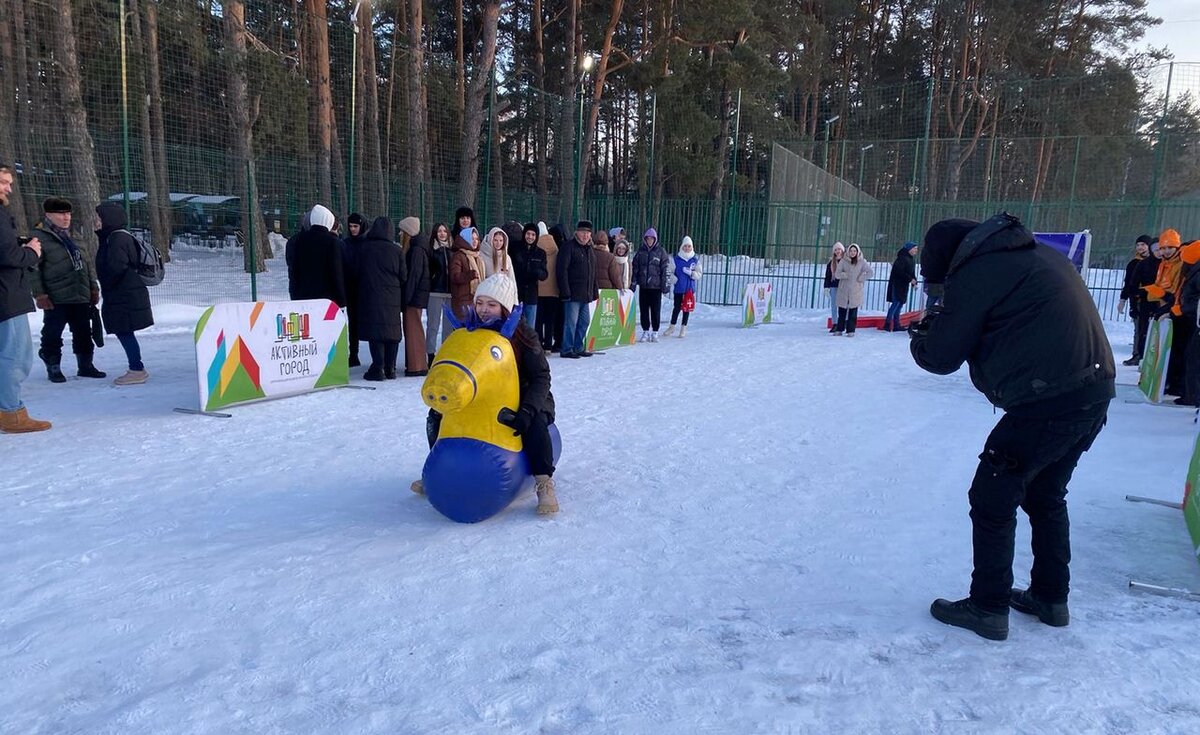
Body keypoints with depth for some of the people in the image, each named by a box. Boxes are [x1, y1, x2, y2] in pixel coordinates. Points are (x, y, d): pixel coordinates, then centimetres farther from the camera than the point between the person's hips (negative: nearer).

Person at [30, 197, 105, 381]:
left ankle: (85, 365, 23)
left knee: (83, 334, 12)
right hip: (55, 299, -6)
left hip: (81, 297, 6)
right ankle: (53, 368, 14)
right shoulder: (40, 237, -5)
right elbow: (33, 268, -10)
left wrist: (94, 287, 14)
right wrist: (39, 294, -15)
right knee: (52, 335, 2)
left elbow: (89, 263, 20)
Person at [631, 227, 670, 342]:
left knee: (656, 310, 1)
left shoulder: (661, 252, 0)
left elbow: (666, 269, -1)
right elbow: (635, 268, 11)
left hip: (656, 286, -3)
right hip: (643, 285, 3)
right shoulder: (641, 251, 8)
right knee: (644, 309, 5)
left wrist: (665, 284, -7)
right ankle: (645, 332, 13)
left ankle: (655, 332, 10)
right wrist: (633, 283, 6)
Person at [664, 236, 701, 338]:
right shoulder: (675, 259, -3)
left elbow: (699, 275, 1)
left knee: (687, 308, 7)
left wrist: (690, 273, -16)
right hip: (678, 288, -1)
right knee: (677, 308, 5)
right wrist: (674, 280, -11)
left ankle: (684, 328, 19)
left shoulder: (695, 261, 2)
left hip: (690, 289, 1)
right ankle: (672, 327, 21)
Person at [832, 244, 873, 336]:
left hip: (856, 291, -1)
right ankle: (839, 329, 14)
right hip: (843, 290, 1)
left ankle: (851, 330, 6)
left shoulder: (862, 262, 0)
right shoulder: (843, 261, 2)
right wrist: (845, 275, -18)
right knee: (842, 310, 5)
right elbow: (837, 274, -3)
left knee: (853, 311, 0)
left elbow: (871, 272, -2)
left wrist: (861, 278, -7)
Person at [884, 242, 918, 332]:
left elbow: (912, 272, 21)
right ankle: (887, 324, -12)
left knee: (900, 303, 9)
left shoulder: (912, 260, 16)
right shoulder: (902, 258, -14)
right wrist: (910, 279, -22)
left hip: (904, 285, 9)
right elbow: (900, 271, -22)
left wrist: (914, 281, 6)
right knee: (896, 303, -13)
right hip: (897, 284, -9)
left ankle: (896, 325, 13)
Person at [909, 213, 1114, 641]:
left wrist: (919, 337, 15)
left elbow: (942, 357, -7)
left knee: (992, 499, 5)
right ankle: (1050, 598, 34)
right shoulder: (1040, 255, 17)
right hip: (1095, 392, 9)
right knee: (1045, 495, 24)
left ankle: (988, 608, 13)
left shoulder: (974, 273, -9)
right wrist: (947, 321, 16)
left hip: (1048, 402, -9)